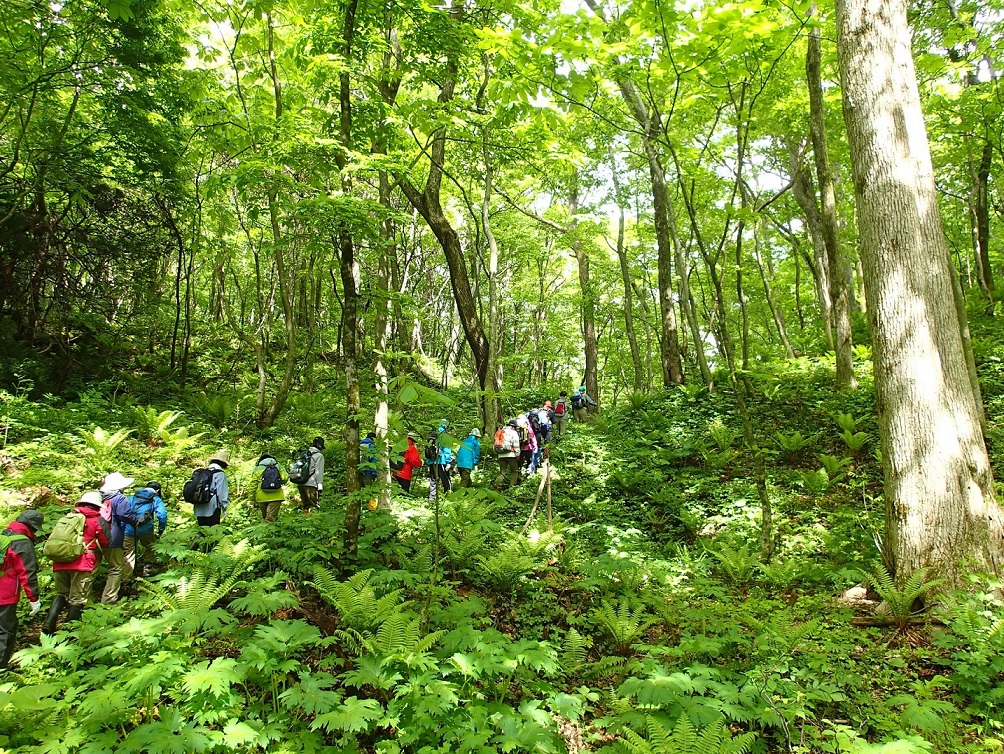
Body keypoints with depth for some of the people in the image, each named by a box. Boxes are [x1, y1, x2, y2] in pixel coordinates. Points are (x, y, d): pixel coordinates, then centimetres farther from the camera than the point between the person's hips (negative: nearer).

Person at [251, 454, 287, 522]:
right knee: (270, 519, -2)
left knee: (264, 517, 19)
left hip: (262, 497, 1)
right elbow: (285, 479, -3)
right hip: (276, 496, -1)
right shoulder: (278, 466, 9)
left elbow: (253, 485, 3)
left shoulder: (257, 469, 8)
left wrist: (253, 499, 8)